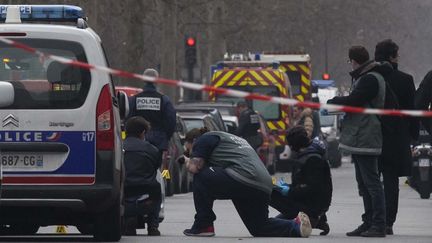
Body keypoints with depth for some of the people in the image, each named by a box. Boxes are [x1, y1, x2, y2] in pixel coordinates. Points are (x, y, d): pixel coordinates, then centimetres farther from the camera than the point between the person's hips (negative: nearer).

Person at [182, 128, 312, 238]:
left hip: (243, 180, -9)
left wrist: (188, 163, 21)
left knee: (201, 178, 3)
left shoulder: (204, 139, 8)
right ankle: (296, 226, 7)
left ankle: (203, 226, 2)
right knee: (259, 228, 23)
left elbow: (194, 167, -1)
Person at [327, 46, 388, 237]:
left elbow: (353, 101, -20)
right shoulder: (364, 77, 18)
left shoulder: (370, 79, -15)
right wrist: (340, 103, 4)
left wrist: (334, 101, -4)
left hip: (365, 140, -11)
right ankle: (369, 223, 20)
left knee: (371, 182, -10)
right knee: (364, 184, 14)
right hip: (359, 139, 11)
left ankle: (379, 225, -11)